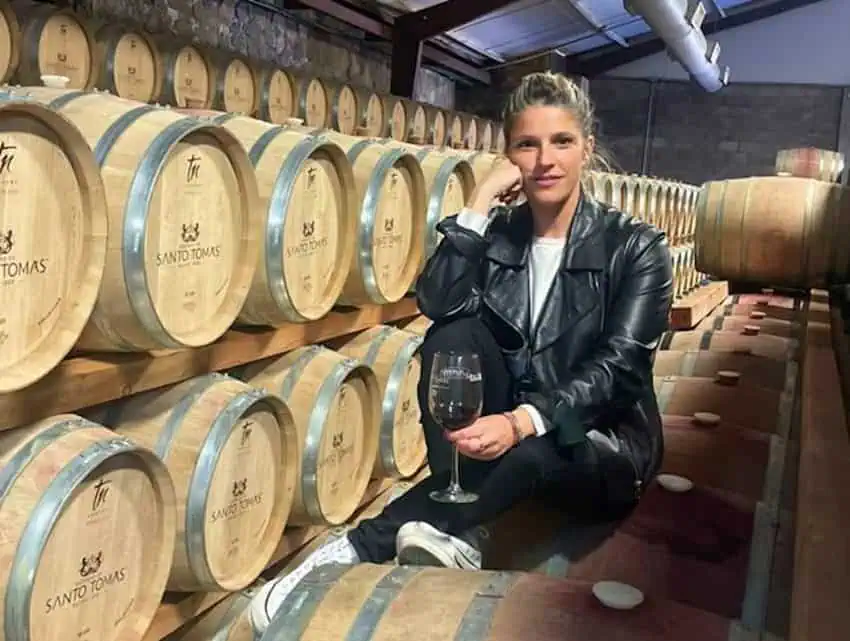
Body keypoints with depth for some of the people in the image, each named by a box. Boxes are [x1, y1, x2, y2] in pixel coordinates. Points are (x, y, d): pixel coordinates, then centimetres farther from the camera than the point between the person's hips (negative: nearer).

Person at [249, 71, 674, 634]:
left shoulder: (635, 246, -7)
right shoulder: (499, 236, 4)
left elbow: (617, 369, -20)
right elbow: (438, 305, -16)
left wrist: (525, 421, -36)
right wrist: (480, 203, -18)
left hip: (601, 444, -3)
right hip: (501, 435, 4)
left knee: (528, 452, -39)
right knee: (454, 332, -24)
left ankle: (361, 550, -28)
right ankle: (454, 530, -30)